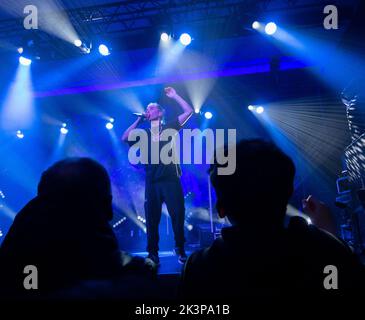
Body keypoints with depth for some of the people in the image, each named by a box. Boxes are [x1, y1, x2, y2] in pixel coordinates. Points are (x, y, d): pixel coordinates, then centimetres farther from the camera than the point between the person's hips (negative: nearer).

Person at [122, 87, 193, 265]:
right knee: (152, 219, 4)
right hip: (152, 182, 3)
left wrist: (174, 96, 4)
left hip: (171, 179, -2)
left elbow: (189, 111, 2)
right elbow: (125, 138, 3)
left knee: (178, 215, -1)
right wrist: (139, 120, 6)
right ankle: (152, 254, 12)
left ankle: (180, 250, 14)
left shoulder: (169, 128, 9)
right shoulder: (144, 134, 16)